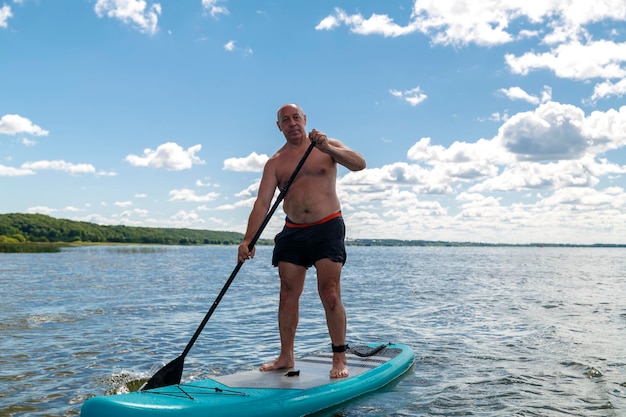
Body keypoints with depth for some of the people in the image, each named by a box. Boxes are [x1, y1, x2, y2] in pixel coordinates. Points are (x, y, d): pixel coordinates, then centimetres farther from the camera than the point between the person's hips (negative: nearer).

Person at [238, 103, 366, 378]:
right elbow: (262, 202, -2)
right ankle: (286, 356, 15)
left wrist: (327, 148, -30)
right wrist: (248, 240, -14)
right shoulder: (275, 163, 7)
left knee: (329, 294, -9)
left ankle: (340, 358, 1)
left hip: (327, 228, -3)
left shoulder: (328, 147, 3)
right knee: (288, 295, 4)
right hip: (292, 232, 3)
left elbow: (359, 164, -14)